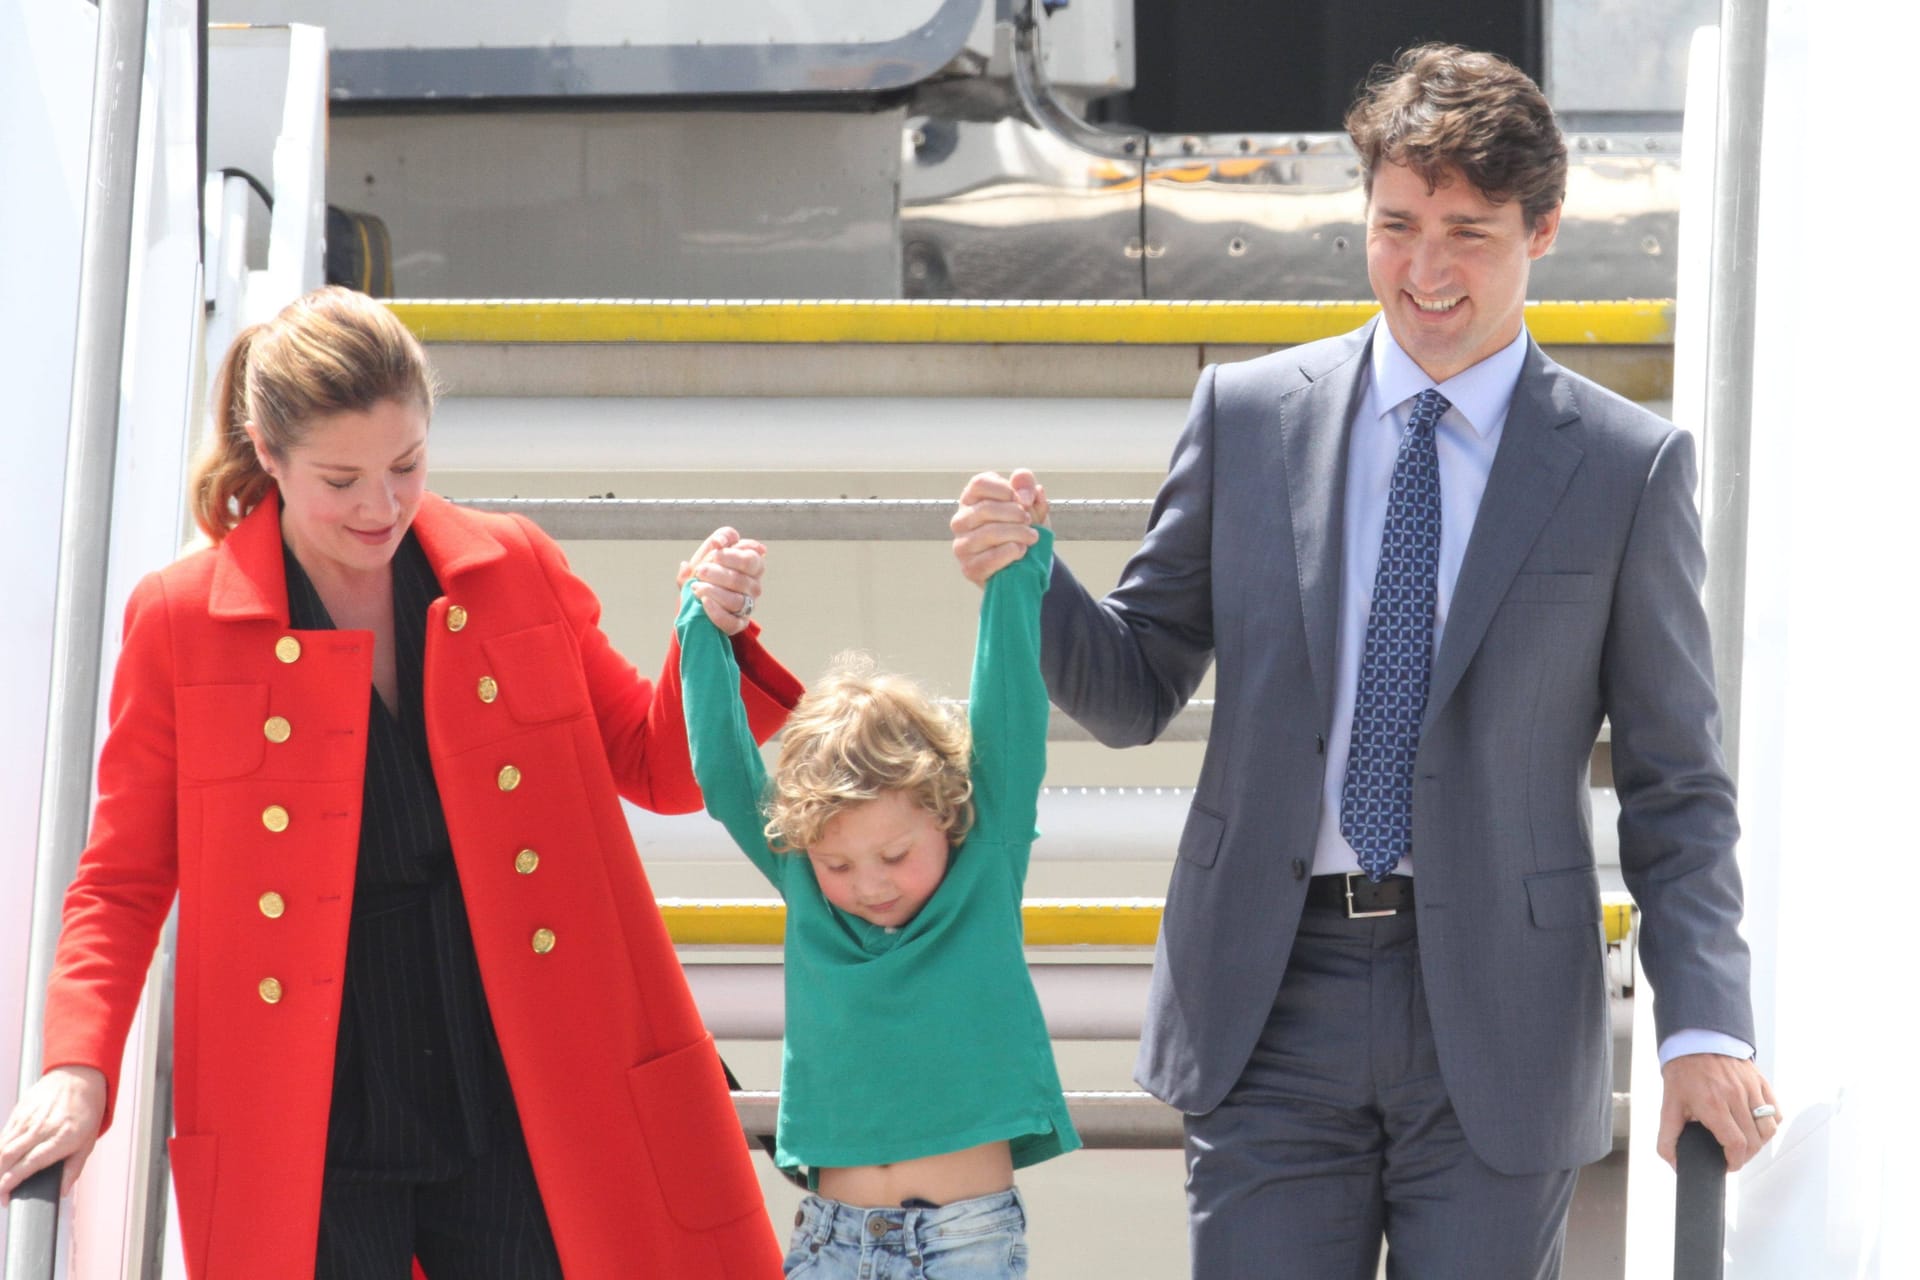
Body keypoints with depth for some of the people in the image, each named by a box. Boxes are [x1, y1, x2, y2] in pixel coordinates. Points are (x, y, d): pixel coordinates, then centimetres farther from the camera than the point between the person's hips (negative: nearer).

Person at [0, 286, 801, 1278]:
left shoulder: (516, 573, 5)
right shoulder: (180, 622, -1)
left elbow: (656, 769, 14)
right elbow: (124, 879, 4)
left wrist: (717, 636, -4)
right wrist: (80, 1070, -10)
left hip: (519, 1115, 2)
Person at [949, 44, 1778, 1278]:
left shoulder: (1629, 466, 1)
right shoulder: (1246, 416, 6)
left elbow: (1676, 785, 3)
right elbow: (1139, 690, 11)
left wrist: (1704, 1027, -7)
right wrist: (1024, 576, -10)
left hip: (1496, 1021, -1)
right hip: (1272, 1001, 1)